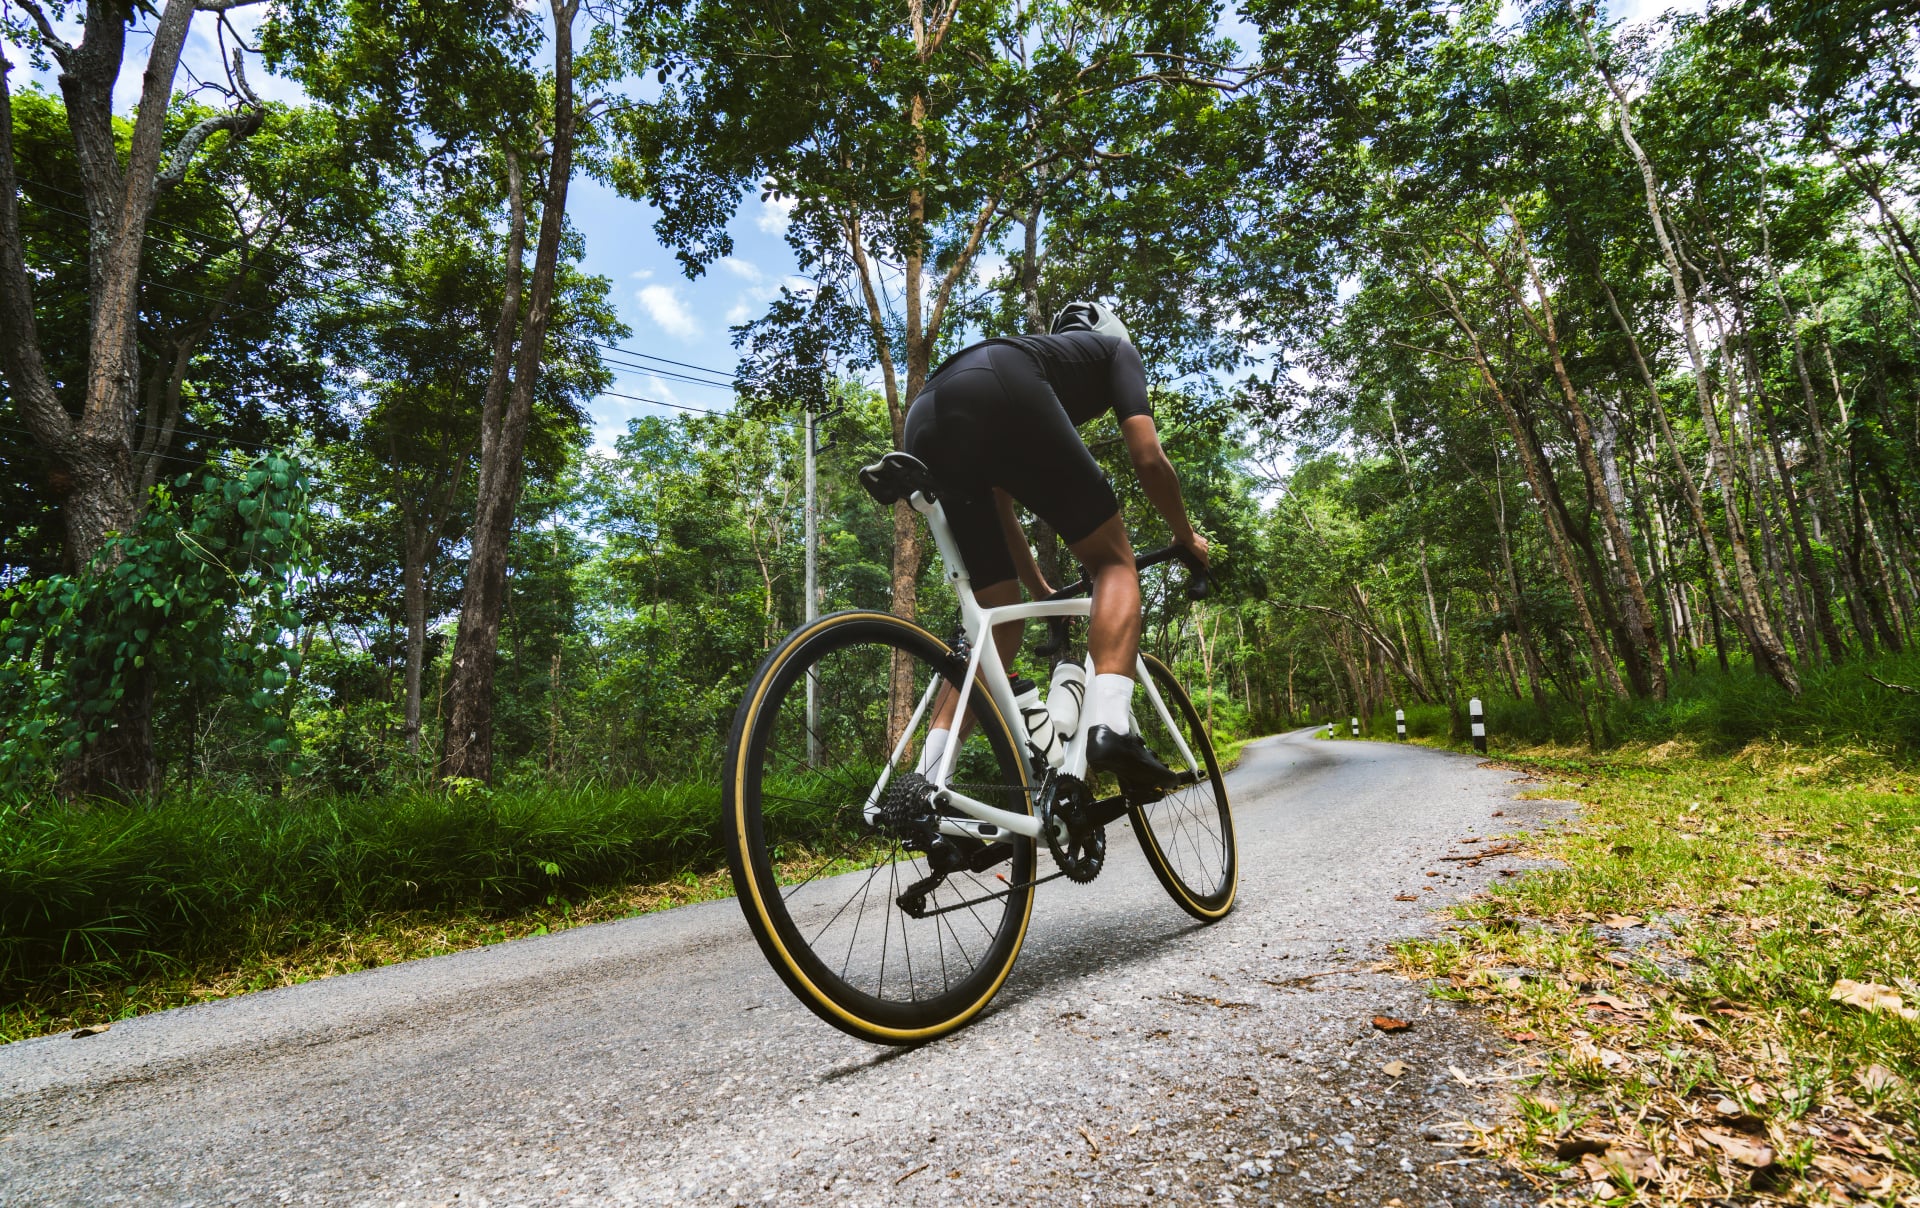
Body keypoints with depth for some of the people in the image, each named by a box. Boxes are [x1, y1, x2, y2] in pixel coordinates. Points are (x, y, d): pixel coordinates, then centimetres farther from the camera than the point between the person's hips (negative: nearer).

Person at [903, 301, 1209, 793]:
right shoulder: (1117, 347, 31)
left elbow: (999, 507, 41)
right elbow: (1148, 458, 16)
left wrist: (1042, 591, 49)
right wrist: (1187, 537, 32)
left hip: (924, 424, 6)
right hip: (996, 394, -6)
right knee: (1114, 560, 8)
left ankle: (924, 785, 5)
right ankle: (1110, 727, -14)